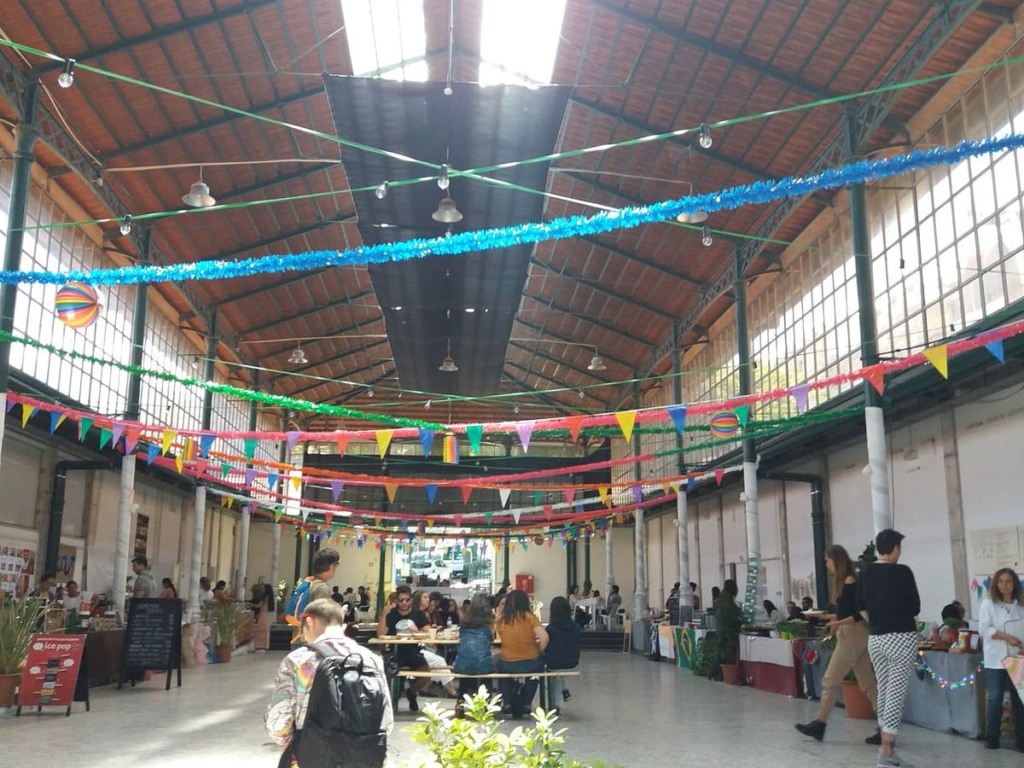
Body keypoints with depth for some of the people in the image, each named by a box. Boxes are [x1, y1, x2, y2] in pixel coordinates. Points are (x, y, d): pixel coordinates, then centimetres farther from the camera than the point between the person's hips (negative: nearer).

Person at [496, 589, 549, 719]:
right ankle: (525, 704, 40)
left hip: (507, 665, 1)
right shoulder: (530, 617, -10)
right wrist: (539, 652, -1)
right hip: (531, 664, -1)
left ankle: (507, 703, 34)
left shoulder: (501, 619, -5)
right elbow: (544, 638, -18)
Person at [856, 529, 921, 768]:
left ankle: (886, 744, 21)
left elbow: (860, 606, 11)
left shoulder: (865, 572, 5)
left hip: (875, 638, 6)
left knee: (883, 691, 16)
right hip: (902, 638, -6)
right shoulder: (902, 572, -12)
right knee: (896, 694, -3)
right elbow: (915, 608, -6)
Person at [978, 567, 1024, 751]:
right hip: (996, 659, -2)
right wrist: (1007, 637, -16)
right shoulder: (988, 604, 0)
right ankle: (992, 738, 8)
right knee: (994, 698, 0)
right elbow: (984, 628, -8)